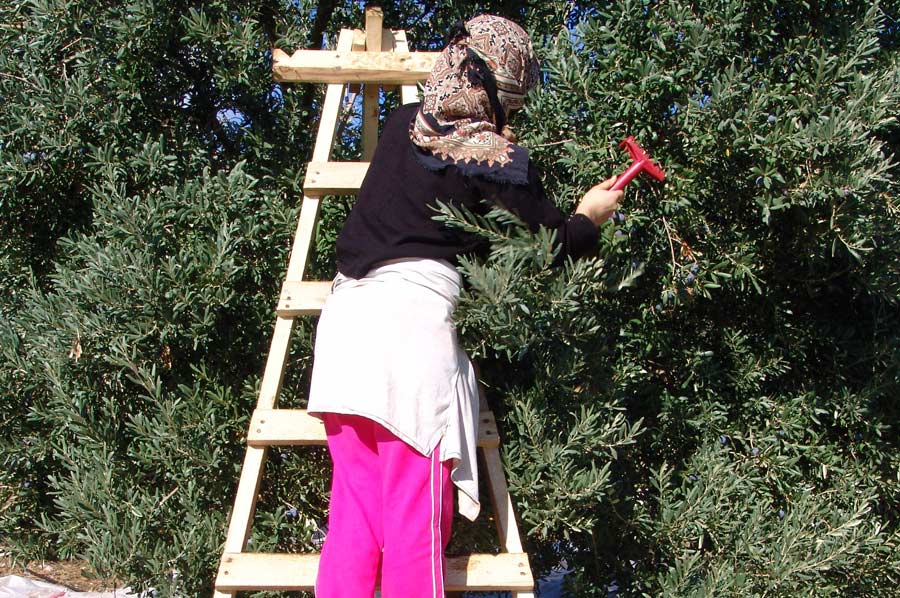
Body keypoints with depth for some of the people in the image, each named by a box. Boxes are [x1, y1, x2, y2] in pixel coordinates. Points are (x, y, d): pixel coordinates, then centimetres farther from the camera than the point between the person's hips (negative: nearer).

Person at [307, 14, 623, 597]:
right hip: (416, 311, -6)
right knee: (417, 518, -3)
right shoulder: (497, 159, -3)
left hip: (348, 311, 7)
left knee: (353, 512, 8)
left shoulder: (402, 125, 15)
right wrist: (589, 218, 24)